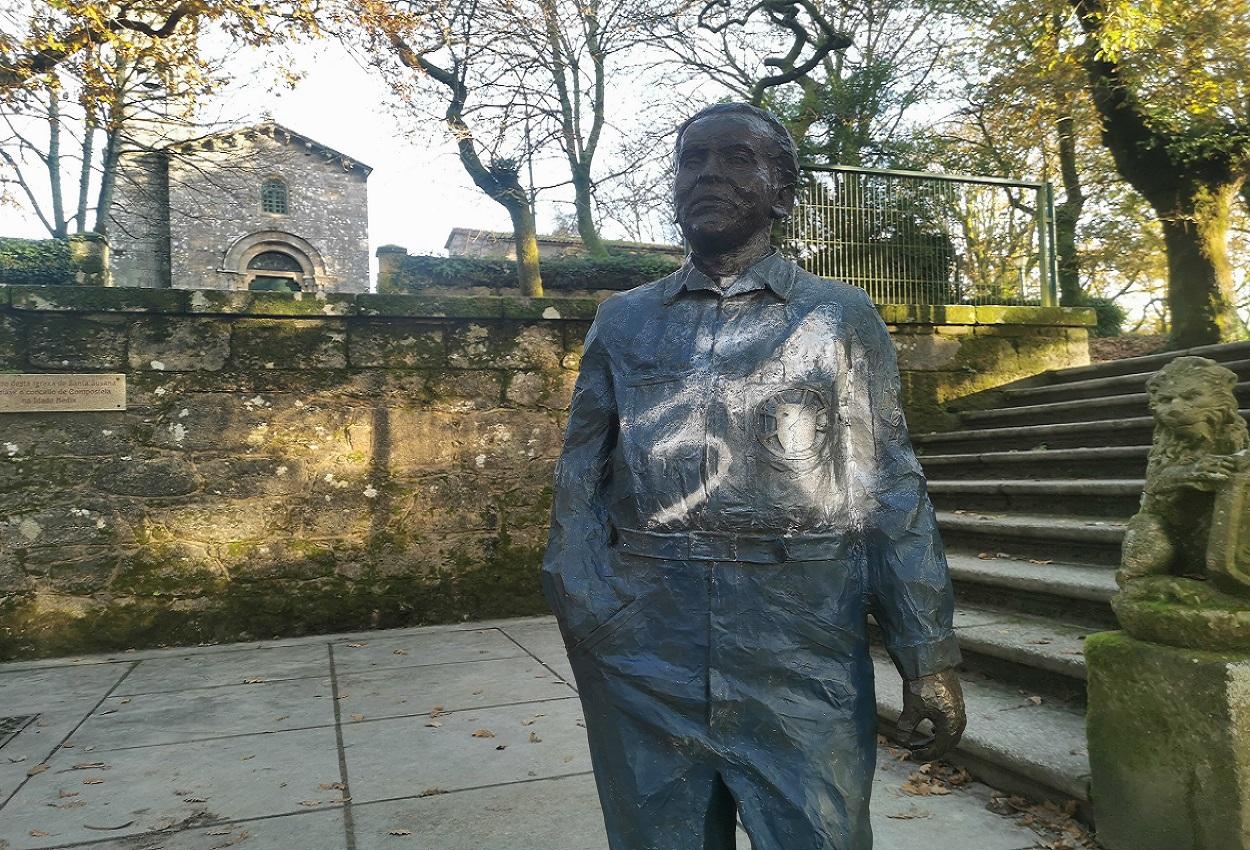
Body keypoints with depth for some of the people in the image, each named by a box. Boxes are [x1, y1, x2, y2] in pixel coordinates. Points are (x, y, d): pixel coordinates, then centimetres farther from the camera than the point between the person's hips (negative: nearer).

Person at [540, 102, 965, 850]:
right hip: (644, 662, 2)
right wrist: (593, 616, -3)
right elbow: (581, 481, 9)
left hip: (804, 666, -1)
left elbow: (892, 498, 2)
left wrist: (930, 656, -2)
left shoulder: (842, 317, 5)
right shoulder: (623, 320, 10)